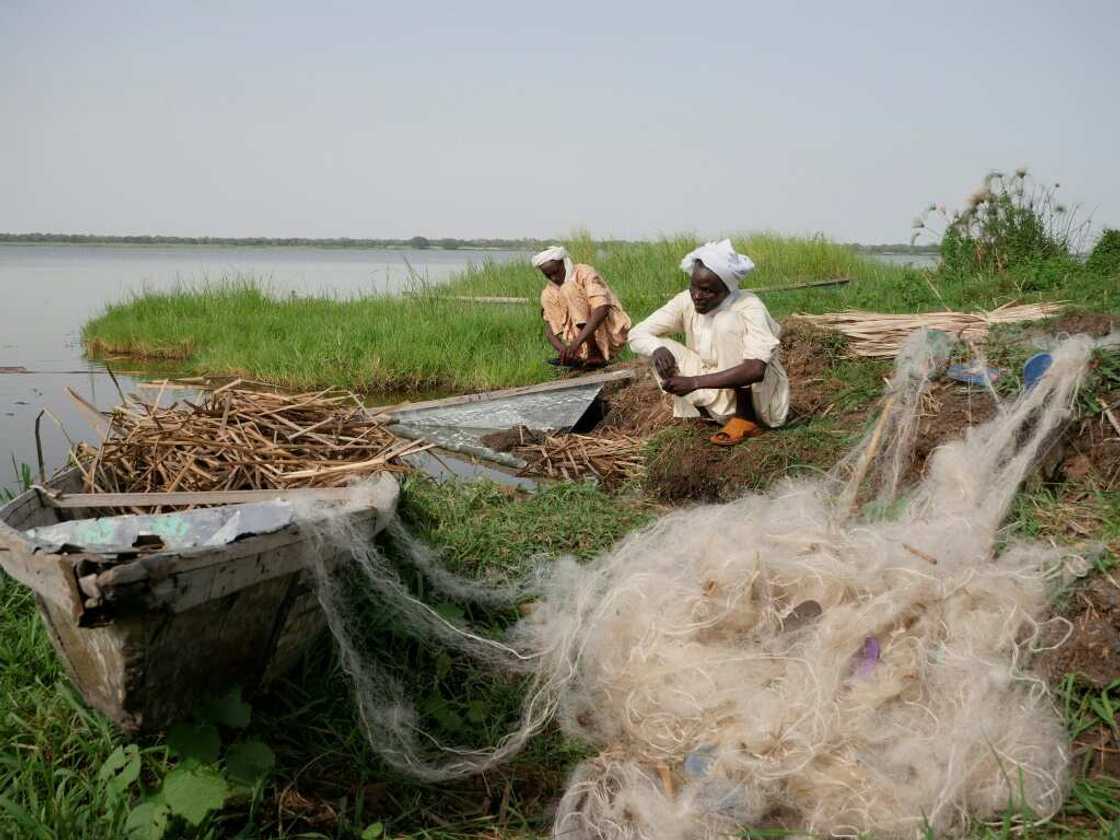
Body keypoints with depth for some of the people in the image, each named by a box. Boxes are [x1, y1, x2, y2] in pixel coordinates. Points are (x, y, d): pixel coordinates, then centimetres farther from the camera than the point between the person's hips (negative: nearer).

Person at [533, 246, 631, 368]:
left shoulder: (585, 273, -13)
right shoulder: (548, 293, 2)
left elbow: (602, 309, -27)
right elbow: (549, 330, -3)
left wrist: (577, 342, -38)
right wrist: (563, 348, -27)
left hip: (613, 332, -5)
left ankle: (594, 353, -25)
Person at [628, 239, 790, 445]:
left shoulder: (748, 307, -24)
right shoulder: (686, 301, -10)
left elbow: (755, 369, -38)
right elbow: (637, 334, -10)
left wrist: (695, 382, -42)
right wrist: (657, 349, -33)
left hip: (761, 398, -5)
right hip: (721, 397, 5)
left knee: (728, 321, -27)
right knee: (659, 350, -12)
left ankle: (746, 418, -19)